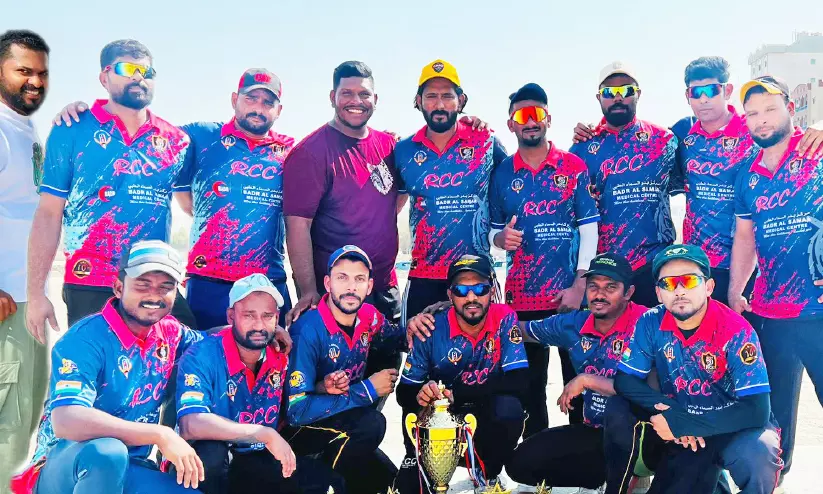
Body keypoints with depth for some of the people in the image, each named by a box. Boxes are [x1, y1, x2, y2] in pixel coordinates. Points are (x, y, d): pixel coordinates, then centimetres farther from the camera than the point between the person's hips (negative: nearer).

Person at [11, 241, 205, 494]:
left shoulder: (170, 332, 1)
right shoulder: (86, 339, -17)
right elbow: (65, 422, -31)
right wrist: (159, 435, -30)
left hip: (127, 472, 6)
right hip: (62, 471, -5)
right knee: (106, 451, -38)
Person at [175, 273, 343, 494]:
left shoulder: (281, 358, -5)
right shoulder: (202, 355, -21)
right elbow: (191, 425, -35)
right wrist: (265, 434, -32)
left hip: (256, 461, 4)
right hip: (206, 466, -4)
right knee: (210, 450, -36)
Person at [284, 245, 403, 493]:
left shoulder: (369, 317, -7)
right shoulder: (308, 331, -26)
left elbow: (400, 340, 15)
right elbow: (295, 410, -30)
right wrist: (366, 390, -27)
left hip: (344, 420, 7)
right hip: (298, 428, -6)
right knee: (371, 423, -27)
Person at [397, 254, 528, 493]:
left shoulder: (505, 319, -15)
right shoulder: (432, 329, -14)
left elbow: (518, 383, -24)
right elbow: (404, 392, -10)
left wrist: (454, 393, -30)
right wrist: (420, 395, -35)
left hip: (489, 420, 2)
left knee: (509, 407, -31)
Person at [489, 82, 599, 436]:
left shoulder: (575, 167, 1)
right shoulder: (501, 174, 6)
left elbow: (589, 228, -2)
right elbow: (493, 232, 12)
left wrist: (580, 285, -10)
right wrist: (502, 238, -12)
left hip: (571, 293, -2)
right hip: (522, 296, 2)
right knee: (530, 382, 9)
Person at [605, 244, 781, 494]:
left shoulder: (736, 331, -22)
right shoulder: (650, 324, -11)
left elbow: (756, 410, -27)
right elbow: (624, 380, -9)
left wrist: (679, 424, -28)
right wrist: (671, 414, -25)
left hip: (731, 427, -3)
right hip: (676, 419, 4)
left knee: (755, 454, -36)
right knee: (618, 409, -19)